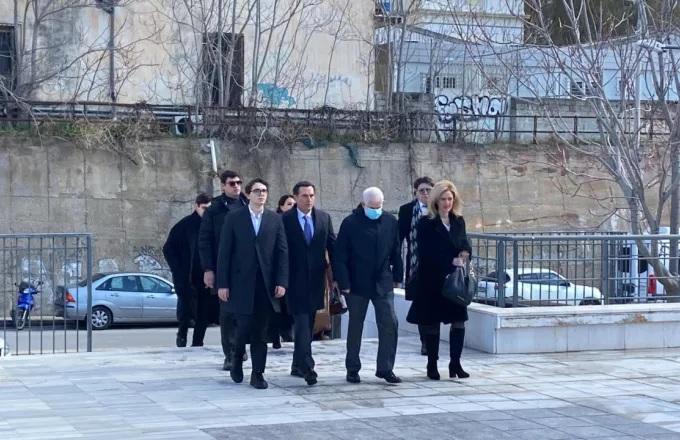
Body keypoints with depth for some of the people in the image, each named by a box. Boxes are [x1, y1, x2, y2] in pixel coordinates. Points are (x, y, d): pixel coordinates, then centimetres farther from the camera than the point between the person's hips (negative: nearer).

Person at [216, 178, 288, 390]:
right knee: (244, 327, -3)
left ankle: (258, 374, 9)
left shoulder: (275, 219, 8)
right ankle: (237, 362, 23)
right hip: (241, 283, -2)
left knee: (260, 332, 3)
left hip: (265, 284, 2)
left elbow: (282, 252, 5)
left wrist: (281, 282, -4)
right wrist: (222, 284, -6)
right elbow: (224, 252, 0)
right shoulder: (234, 218, 2)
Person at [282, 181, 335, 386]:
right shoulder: (285, 220, -5)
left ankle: (298, 365, 22)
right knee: (302, 323, -11)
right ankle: (306, 366, -14)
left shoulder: (324, 218, 6)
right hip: (295, 280, -4)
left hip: (316, 279, 4)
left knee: (307, 324, 11)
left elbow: (332, 246, 8)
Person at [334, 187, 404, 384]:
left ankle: (385, 368, 3)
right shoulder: (350, 223, -8)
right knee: (355, 327, 8)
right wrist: (344, 283, -12)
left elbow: (396, 251, 10)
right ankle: (352, 369, 18)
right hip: (357, 284, -2)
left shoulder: (390, 222, 2)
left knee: (389, 324, -5)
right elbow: (340, 256, -8)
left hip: (383, 283, 3)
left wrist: (397, 277, 10)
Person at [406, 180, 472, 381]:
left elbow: (465, 243, 13)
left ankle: (455, 363, 10)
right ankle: (432, 365, 14)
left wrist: (465, 253, -11)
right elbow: (426, 254, -13)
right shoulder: (426, 223, -7)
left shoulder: (458, 221, 9)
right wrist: (451, 261, -17)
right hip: (433, 280, -4)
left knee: (459, 320, -1)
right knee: (432, 323, 4)